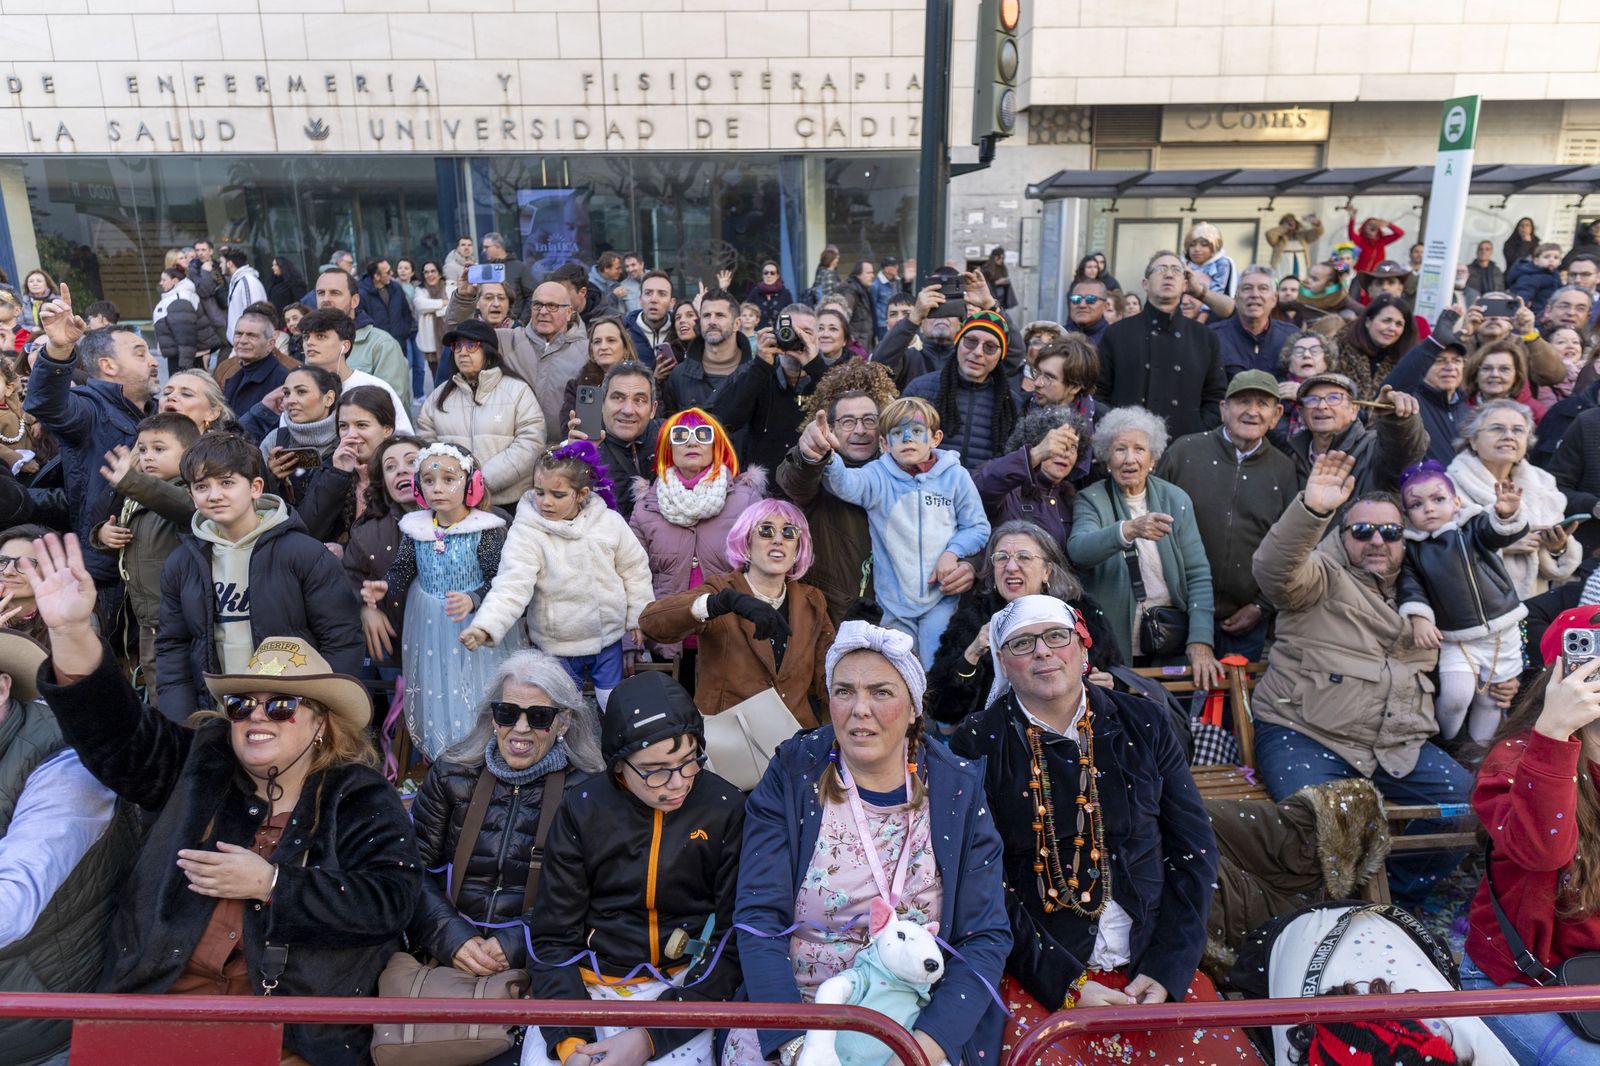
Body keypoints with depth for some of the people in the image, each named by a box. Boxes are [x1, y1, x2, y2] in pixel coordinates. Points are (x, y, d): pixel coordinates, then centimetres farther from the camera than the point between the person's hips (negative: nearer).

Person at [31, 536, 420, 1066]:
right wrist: (73, 634, -11)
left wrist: (270, 884, -12)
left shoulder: (363, 800, 1)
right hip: (158, 997, 4)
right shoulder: (200, 765, 14)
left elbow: (389, 900, -10)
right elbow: (118, 734, 3)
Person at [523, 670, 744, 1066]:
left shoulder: (726, 809, -7)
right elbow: (553, 938, 1)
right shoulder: (582, 811, -2)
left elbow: (732, 945, -5)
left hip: (683, 989, -1)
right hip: (584, 988, 2)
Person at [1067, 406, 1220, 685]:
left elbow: (1198, 575, 0)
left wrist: (1200, 641, -12)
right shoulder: (1091, 500, -4)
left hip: (1174, 645, 2)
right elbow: (1077, 550, -24)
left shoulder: (1176, 499, 3)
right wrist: (1128, 529, -41)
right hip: (1114, 647, -2)